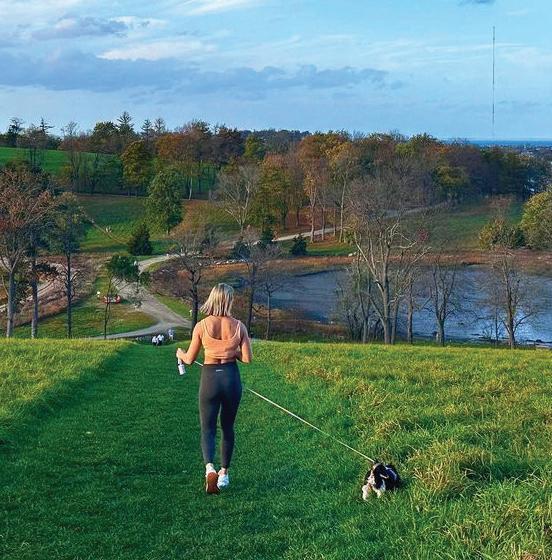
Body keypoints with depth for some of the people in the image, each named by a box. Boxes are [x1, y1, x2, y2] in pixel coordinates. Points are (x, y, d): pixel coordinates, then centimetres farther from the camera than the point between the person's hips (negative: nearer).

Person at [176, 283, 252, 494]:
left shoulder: (202, 326, -9)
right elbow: (247, 359, -6)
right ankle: (224, 473, 27)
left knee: (208, 429, 5)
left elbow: (190, 359, -1)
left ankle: (209, 467, -20)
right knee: (228, 427, 19)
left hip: (210, 378, -1)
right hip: (231, 377, 2)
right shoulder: (238, 326, -6)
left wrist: (180, 353, 21)